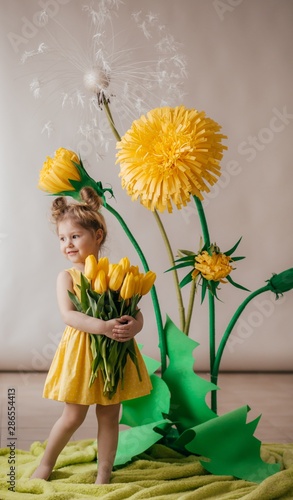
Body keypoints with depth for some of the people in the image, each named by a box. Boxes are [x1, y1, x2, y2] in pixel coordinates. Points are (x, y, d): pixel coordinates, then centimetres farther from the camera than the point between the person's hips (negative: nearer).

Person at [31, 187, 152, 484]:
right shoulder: (67, 276, -6)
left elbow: (135, 311, -1)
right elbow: (68, 315, -20)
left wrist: (134, 326, -25)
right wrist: (104, 327, -33)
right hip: (80, 351, -2)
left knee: (109, 415, 11)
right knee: (73, 416, 8)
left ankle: (104, 473, 27)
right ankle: (46, 463, 31)